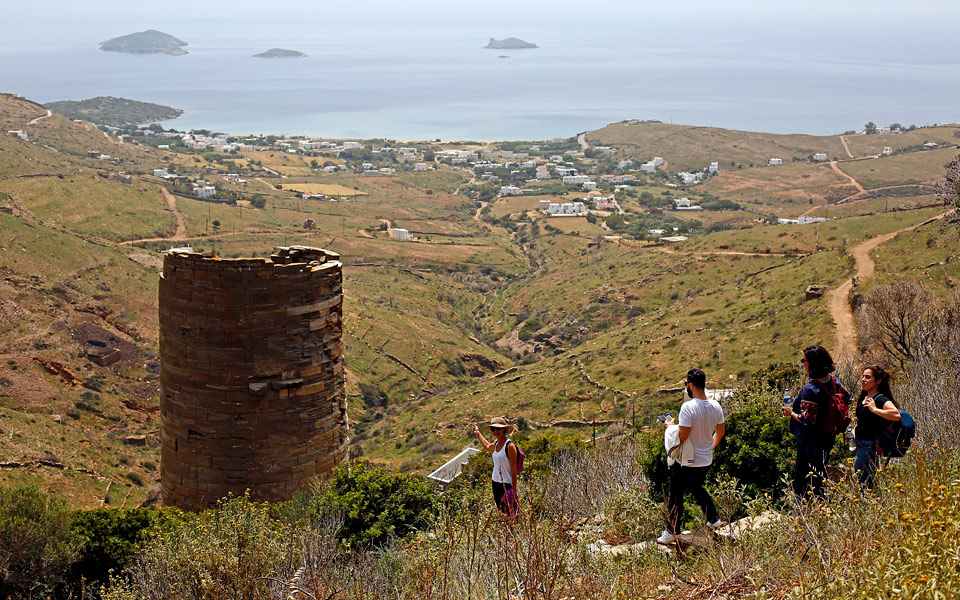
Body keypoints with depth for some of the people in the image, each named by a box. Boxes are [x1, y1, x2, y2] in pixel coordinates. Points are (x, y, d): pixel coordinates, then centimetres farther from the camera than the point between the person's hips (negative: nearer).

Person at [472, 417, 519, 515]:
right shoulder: (496, 443, 8)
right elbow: (487, 447, 35)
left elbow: (514, 470, -15)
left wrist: (514, 490, -17)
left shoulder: (510, 446, -15)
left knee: (509, 514, -9)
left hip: (507, 485, -8)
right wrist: (478, 433, 42)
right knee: (500, 512, 14)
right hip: (496, 483, 8)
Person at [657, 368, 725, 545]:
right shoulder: (716, 406, -2)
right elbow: (720, 433, 9)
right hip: (706, 460, 7)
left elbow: (682, 437, -25)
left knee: (676, 497, 7)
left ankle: (672, 532, 14)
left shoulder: (688, 407, -24)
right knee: (697, 489, 30)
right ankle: (714, 519, 34)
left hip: (686, 462, -7)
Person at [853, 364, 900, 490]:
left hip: (870, 447, -9)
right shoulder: (864, 397, 11)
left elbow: (896, 415, -36)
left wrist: (874, 409, -32)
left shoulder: (881, 399, -16)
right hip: (860, 445, 9)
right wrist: (855, 429, 14)